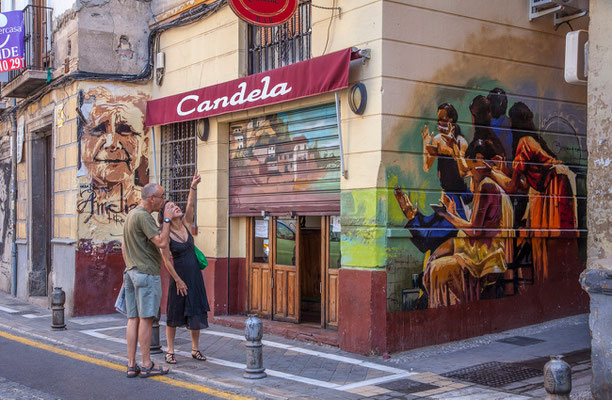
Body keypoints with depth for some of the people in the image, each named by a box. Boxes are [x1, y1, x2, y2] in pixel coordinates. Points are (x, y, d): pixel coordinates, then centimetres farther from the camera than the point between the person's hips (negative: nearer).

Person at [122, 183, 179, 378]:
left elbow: (124, 247, 22)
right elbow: (161, 242, -21)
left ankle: (131, 364, 11)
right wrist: (167, 219, -12)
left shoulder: (130, 215, 16)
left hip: (131, 272, 9)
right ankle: (146, 364, 2)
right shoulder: (143, 216, -15)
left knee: (133, 318, 8)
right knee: (146, 319, -3)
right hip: (147, 273, -9)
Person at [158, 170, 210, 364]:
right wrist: (178, 281, -13)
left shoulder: (185, 224, 3)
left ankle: (195, 349, 17)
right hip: (178, 275, -5)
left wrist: (193, 187, -22)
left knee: (196, 312, 7)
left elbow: (191, 205, -9)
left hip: (195, 275, 5)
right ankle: (170, 351, 14)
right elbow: (167, 261, -12)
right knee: (174, 313, 4)